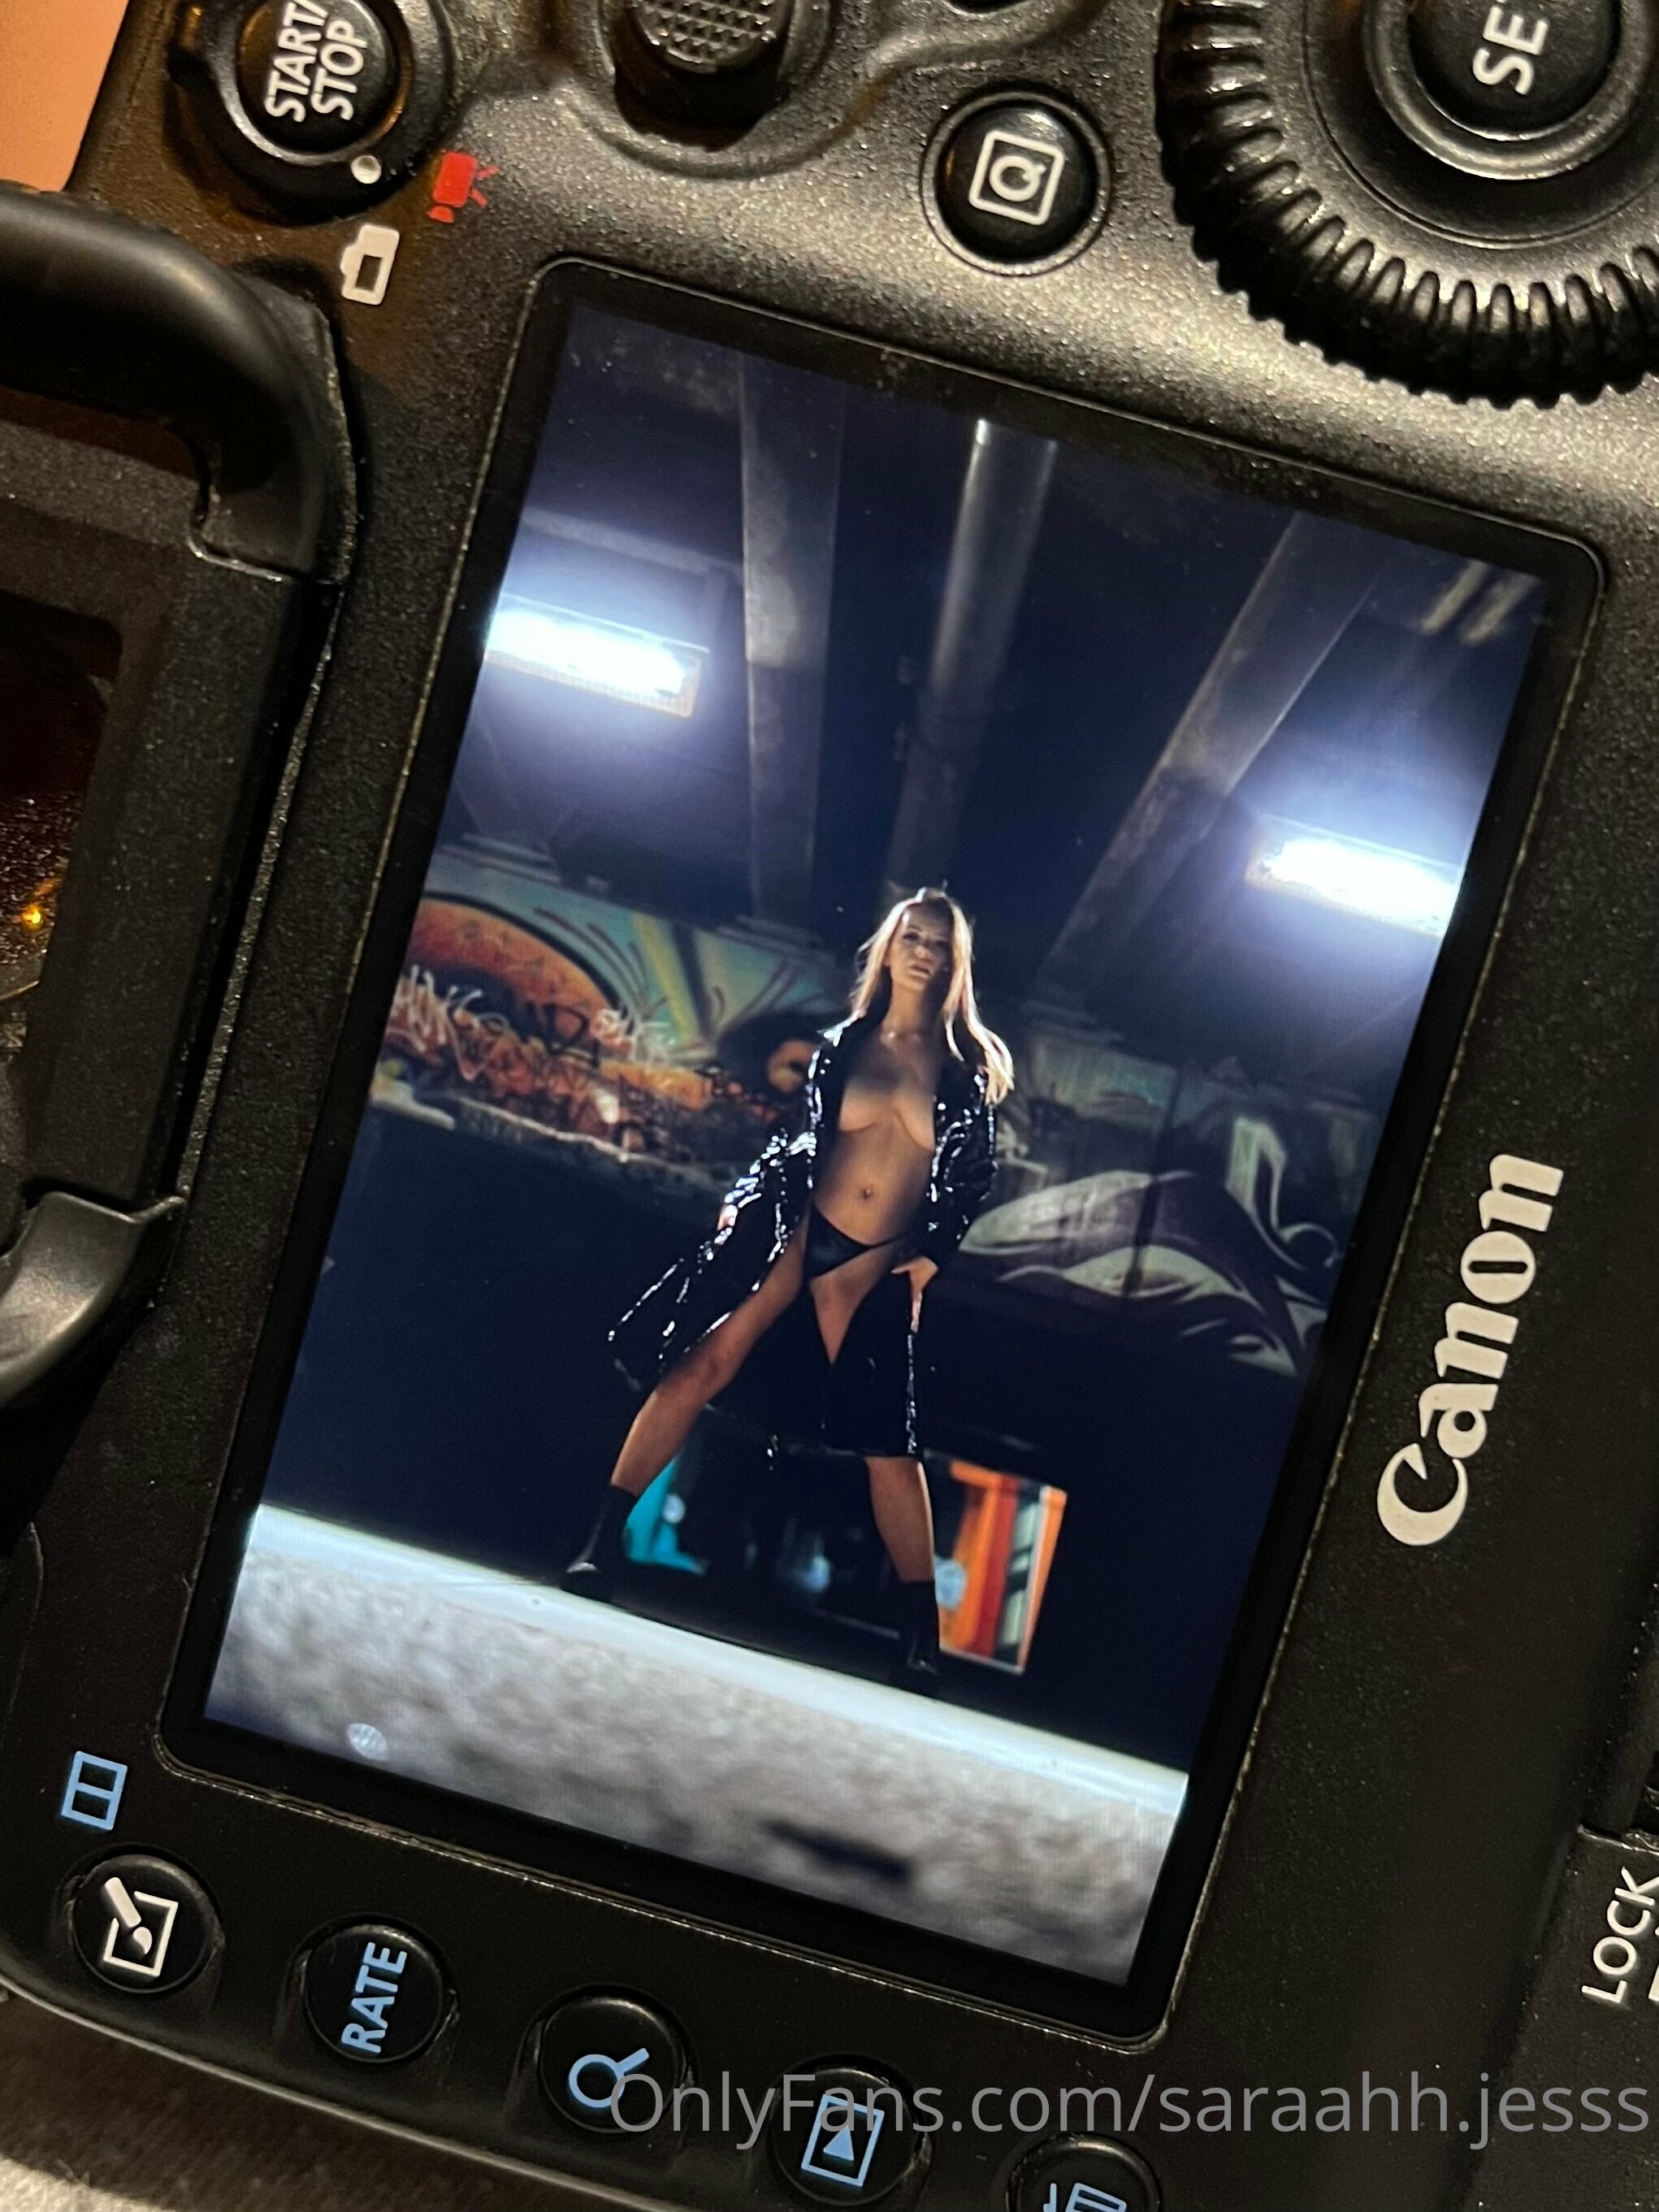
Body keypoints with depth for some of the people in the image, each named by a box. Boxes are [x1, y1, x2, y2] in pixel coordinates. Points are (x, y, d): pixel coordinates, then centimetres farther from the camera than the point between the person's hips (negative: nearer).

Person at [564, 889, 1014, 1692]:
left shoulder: (967, 1067, 2)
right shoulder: (844, 1043, 6)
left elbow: (976, 1171, 5)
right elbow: (795, 1134, 9)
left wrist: (930, 1255, -1)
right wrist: (740, 1200, -2)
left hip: (877, 1261, -1)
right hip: (798, 1230, 1)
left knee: (888, 1441, 0)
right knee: (700, 1367, -9)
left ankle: (920, 1632, 9)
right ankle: (604, 1539, 0)